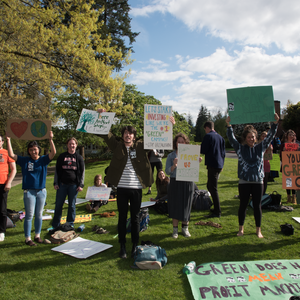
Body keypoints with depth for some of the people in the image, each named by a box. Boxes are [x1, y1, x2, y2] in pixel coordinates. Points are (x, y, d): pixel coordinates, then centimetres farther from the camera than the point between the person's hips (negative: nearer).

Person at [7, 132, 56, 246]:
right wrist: (8, 140, -6)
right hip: (29, 191, -1)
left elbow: (53, 153, -12)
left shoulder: (43, 160, 2)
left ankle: (37, 236, 24)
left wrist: (51, 139, -21)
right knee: (29, 215, 2)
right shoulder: (24, 160, 4)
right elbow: (11, 154, -2)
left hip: (41, 191, 1)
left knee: (39, 215, 11)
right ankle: (27, 238, 12)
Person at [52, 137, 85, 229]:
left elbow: (82, 172, 6)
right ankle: (55, 225, 16)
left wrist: (81, 185, -2)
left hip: (74, 185, -1)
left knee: (72, 205, 6)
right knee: (58, 205, 3)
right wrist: (56, 183, 0)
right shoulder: (61, 156, 8)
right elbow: (57, 170, 9)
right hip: (62, 184, 1)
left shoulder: (79, 158, 6)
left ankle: (70, 224, 18)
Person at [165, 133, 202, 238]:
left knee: (186, 206, 9)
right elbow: (167, 171, -4)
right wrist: (174, 165, -22)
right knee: (175, 206, 5)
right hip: (175, 183, -1)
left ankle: (185, 228, 28)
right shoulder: (171, 155, 0)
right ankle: (175, 229, 22)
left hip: (188, 183, 1)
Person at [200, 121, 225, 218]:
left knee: (213, 188, -4)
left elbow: (203, 150, -12)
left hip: (212, 164, -8)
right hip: (219, 165, 8)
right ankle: (216, 208, 24)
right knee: (210, 186, 19)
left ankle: (217, 212, -2)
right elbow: (223, 152, 17)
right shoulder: (220, 137, 14)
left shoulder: (208, 136, -9)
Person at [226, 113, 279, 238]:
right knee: (243, 205, 8)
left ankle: (258, 230, 22)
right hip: (244, 182, -1)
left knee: (257, 206, 8)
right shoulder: (240, 148, 1)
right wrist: (229, 126, -23)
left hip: (258, 181, 1)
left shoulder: (260, 148, 6)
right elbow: (231, 138, -10)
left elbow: (270, 136, 0)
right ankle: (241, 228, 22)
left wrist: (275, 123, -11)